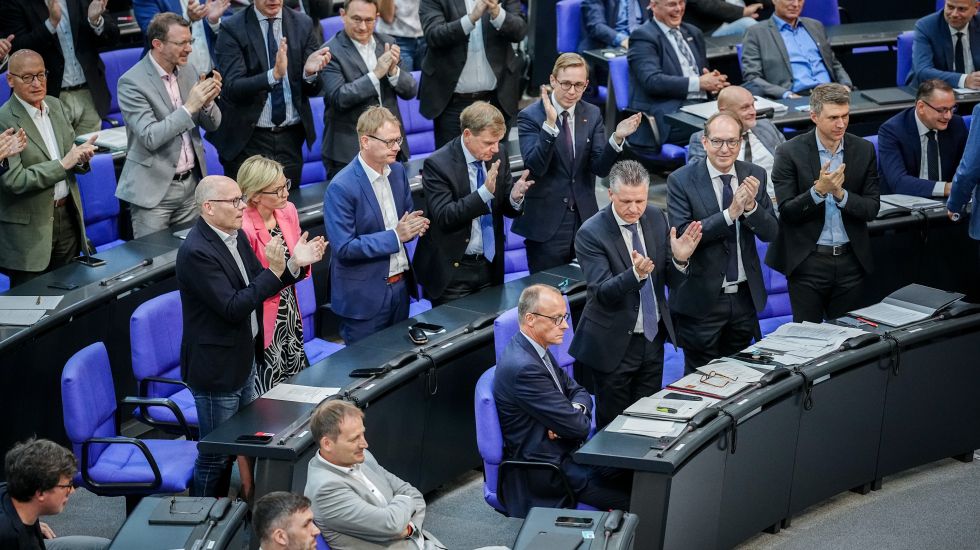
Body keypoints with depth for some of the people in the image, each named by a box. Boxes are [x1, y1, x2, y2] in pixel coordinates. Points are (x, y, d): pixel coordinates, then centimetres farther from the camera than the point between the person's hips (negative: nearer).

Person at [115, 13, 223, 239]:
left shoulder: (187, 71, 6)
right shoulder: (132, 82, -14)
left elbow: (212, 125, 10)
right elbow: (150, 138, -21)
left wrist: (208, 101, -11)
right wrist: (189, 107, -25)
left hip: (191, 184, 6)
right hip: (154, 189, -6)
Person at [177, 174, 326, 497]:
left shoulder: (237, 235, 4)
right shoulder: (196, 252, -24)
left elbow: (257, 287, 11)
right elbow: (234, 307, -27)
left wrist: (294, 265, -5)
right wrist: (274, 271, -28)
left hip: (244, 359, 9)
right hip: (216, 367, -9)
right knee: (216, 453, 4)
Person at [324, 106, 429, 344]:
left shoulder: (397, 170, 2)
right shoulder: (341, 188, -20)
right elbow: (343, 247, -21)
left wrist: (413, 226, -9)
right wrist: (394, 236, -23)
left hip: (400, 284, 7)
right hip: (364, 295, -7)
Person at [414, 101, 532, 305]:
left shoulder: (499, 154, 0)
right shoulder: (437, 164, -16)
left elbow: (508, 209, 7)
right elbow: (443, 217, -23)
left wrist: (515, 197, -18)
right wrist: (485, 192, -33)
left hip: (490, 266, 5)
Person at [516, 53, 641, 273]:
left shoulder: (592, 114, 6)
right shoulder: (530, 116, -8)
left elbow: (601, 168, -1)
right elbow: (534, 167, -21)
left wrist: (617, 138, -19)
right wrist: (550, 124, -31)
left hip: (585, 219, 4)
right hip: (545, 223, -4)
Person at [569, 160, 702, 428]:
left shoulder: (656, 218, -1)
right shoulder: (591, 234, -18)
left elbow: (672, 280, 1)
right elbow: (602, 292, -24)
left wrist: (679, 259, -22)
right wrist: (636, 274, -42)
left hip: (653, 338, 5)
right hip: (615, 345, -5)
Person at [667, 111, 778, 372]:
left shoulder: (754, 175, 1)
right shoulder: (681, 181, -11)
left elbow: (770, 232, 0)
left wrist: (751, 206, -20)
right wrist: (730, 213, -26)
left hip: (745, 296, 4)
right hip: (701, 299, -4)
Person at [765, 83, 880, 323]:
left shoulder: (864, 150, 1)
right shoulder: (790, 152, -8)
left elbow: (871, 209, -1)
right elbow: (786, 211, -11)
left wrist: (841, 194, -18)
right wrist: (818, 191, -26)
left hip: (850, 260, 3)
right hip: (807, 261, -3)